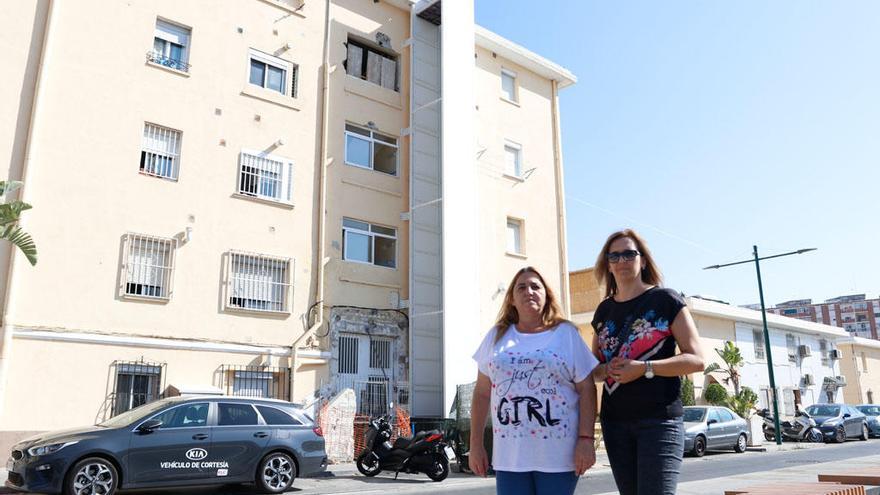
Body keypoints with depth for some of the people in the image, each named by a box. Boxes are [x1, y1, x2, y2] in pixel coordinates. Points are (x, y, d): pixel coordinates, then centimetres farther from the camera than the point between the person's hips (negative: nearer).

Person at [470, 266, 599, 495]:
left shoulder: (566, 333, 3)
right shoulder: (497, 336, 9)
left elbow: (586, 390, 0)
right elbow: (482, 393, 9)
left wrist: (586, 439, -9)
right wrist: (476, 444, 7)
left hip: (558, 454, -2)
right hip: (509, 455, 2)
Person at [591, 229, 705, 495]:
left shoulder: (665, 300, -2)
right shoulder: (604, 310, 12)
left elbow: (696, 360, -8)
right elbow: (593, 367, 18)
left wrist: (645, 368, -20)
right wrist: (606, 370, -6)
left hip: (659, 419, -5)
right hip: (614, 421, 5)